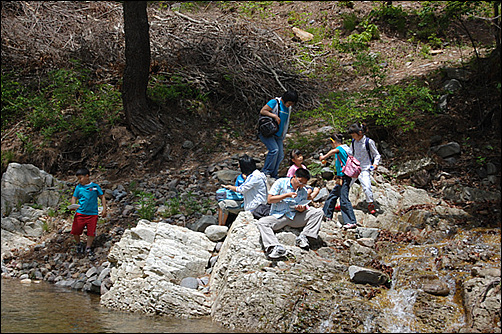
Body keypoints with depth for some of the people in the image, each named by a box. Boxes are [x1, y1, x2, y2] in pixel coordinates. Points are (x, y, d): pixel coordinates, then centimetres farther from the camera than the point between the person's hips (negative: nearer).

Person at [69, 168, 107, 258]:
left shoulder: (95, 186, 1)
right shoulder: (78, 187, 6)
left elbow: (102, 197, 7)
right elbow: (74, 197, 9)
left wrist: (104, 209, 0)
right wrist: (73, 205, -13)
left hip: (92, 213, -1)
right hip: (80, 213, 1)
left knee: (91, 232, 1)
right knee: (75, 231, -2)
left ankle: (88, 248, 21)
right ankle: (79, 244, 25)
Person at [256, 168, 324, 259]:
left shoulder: (303, 192, 10)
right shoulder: (281, 182, -1)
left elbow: (303, 209, 10)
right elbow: (270, 199, -6)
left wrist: (302, 209, -16)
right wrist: (287, 195, -13)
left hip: (295, 217, 3)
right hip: (278, 216, -2)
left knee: (318, 212, -15)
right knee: (261, 222, -32)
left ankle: (303, 237, -21)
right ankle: (276, 247, -49)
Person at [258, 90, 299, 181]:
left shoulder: (288, 108, 13)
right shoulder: (275, 102, -10)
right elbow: (262, 111, -16)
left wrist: (283, 138, 18)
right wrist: (275, 116, -24)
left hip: (278, 135, 8)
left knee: (280, 155, 0)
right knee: (274, 149, -25)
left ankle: (273, 176, 7)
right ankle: (265, 172, -16)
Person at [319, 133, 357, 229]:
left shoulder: (340, 148, -14)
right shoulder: (345, 148, 14)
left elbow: (334, 151, -37)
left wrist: (324, 157, -31)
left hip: (344, 178, -10)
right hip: (341, 178, 10)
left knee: (344, 200, -11)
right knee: (332, 195, 21)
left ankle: (351, 222, -13)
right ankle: (327, 214, 35)